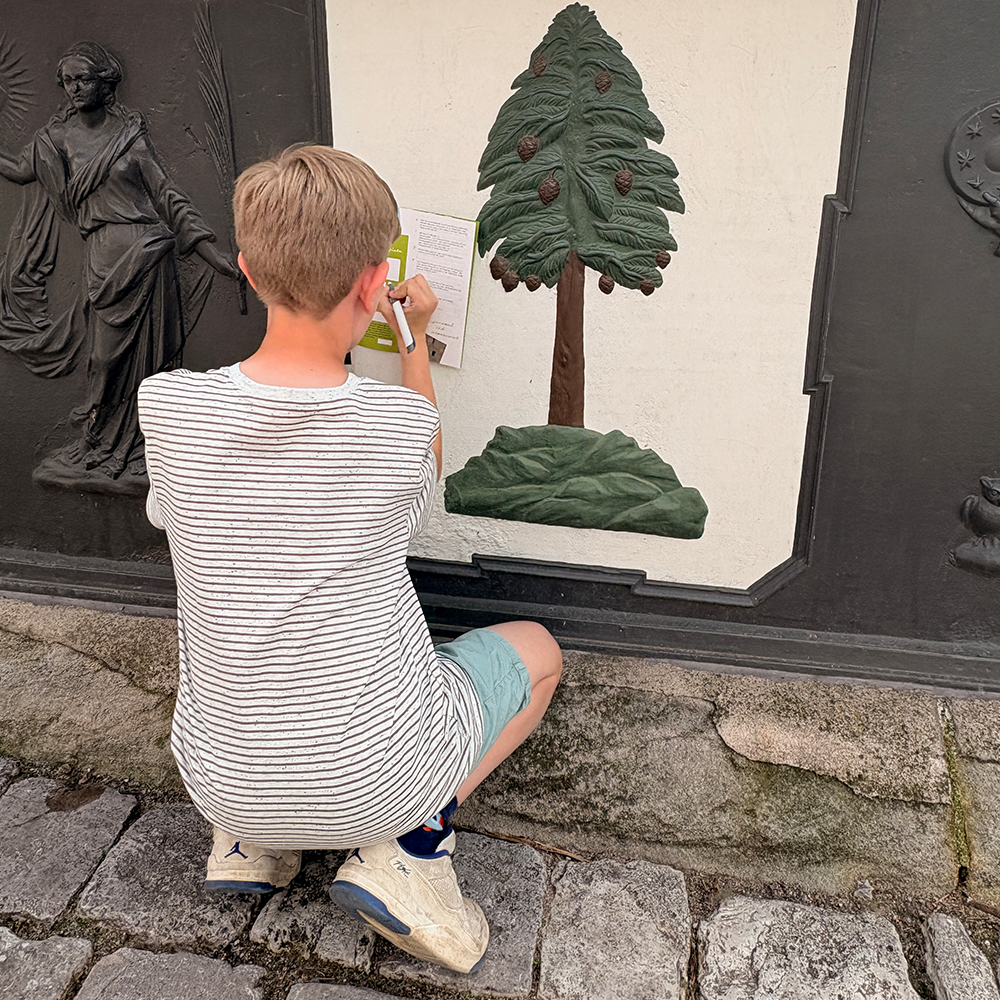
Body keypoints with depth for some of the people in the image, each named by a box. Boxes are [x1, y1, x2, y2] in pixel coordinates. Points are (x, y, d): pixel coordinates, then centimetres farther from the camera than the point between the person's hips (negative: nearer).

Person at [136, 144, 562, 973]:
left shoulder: (165, 405, -15)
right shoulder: (399, 419, -20)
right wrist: (416, 341, 16)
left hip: (223, 781, 4)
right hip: (376, 778, -3)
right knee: (535, 650, 20)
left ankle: (251, 838, 18)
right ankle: (411, 840, 3)